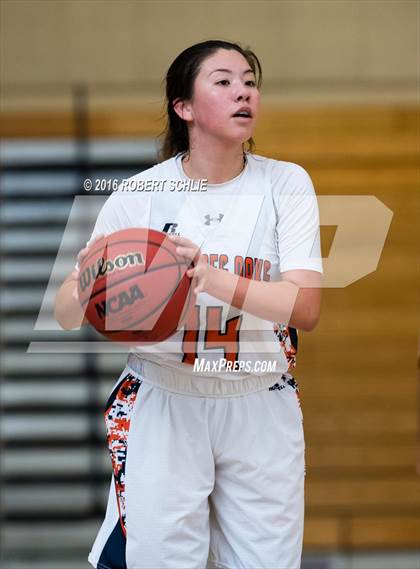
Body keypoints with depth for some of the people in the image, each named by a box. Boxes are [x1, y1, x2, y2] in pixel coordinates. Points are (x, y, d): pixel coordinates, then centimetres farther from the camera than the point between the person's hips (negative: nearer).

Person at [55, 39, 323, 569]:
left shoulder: (285, 183, -3)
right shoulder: (140, 194, -5)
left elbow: (306, 307, -14)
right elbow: (66, 313, -4)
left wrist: (213, 280, -30)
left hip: (261, 407, 1)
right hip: (162, 404, -1)